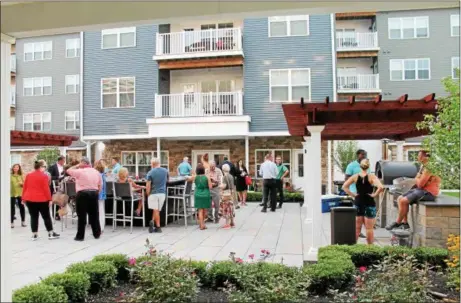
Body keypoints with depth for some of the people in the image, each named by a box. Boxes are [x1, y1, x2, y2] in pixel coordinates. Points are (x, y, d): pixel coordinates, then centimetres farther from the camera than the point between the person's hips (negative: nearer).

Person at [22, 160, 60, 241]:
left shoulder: (28, 175, 8)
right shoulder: (44, 176, -11)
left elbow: (24, 187, 12)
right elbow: (46, 189, -13)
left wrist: (23, 198, 19)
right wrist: (49, 199, -8)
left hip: (30, 199, 5)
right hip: (41, 200, -5)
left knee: (33, 217, 10)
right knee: (46, 217, 5)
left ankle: (34, 235, 12)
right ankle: (51, 234, 11)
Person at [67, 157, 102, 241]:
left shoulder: (80, 171, -9)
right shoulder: (96, 172, 9)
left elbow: (68, 170, 3)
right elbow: (100, 184, 12)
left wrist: (78, 166, 5)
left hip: (82, 194, -5)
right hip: (94, 194, 5)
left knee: (82, 216, 0)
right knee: (94, 214, 12)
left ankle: (80, 236, 4)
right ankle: (97, 234, 18)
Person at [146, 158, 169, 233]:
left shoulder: (150, 173, -7)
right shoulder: (165, 171, 4)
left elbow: (148, 185, -11)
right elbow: (167, 180, 22)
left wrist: (148, 194, 0)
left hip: (153, 193, -2)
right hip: (162, 193, 2)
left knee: (156, 210, 4)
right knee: (157, 210, 10)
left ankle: (158, 227, 1)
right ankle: (153, 221, -4)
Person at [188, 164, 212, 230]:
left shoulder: (194, 177, -5)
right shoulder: (207, 177, -9)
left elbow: (187, 179, 11)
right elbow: (210, 187, -9)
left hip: (198, 195, 1)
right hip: (206, 195, -1)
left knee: (200, 210, 4)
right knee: (204, 210, 14)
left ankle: (202, 224, -1)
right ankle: (202, 223, 27)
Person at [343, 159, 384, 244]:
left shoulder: (355, 176, -1)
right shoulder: (371, 177, -9)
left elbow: (344, 187, -5)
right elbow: (380, 187, -23)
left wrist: (352, 194, -1)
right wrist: (375, 194, -9)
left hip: (358, 203, 3)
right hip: (369, 204, -3)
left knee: (357, 228, 13)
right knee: (369, 228, 6)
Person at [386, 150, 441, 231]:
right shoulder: (423, 166, 13)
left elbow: (420, 184, -20)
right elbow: (418, 180, 20)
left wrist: (417, 179, 0)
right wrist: (417, 179, -3)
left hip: (429, 192, -10)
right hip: (421, 189, 10)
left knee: (403, 201, -20)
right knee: (400, 198, 0)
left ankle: (397, 223, -3)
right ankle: (405, 223, 1)